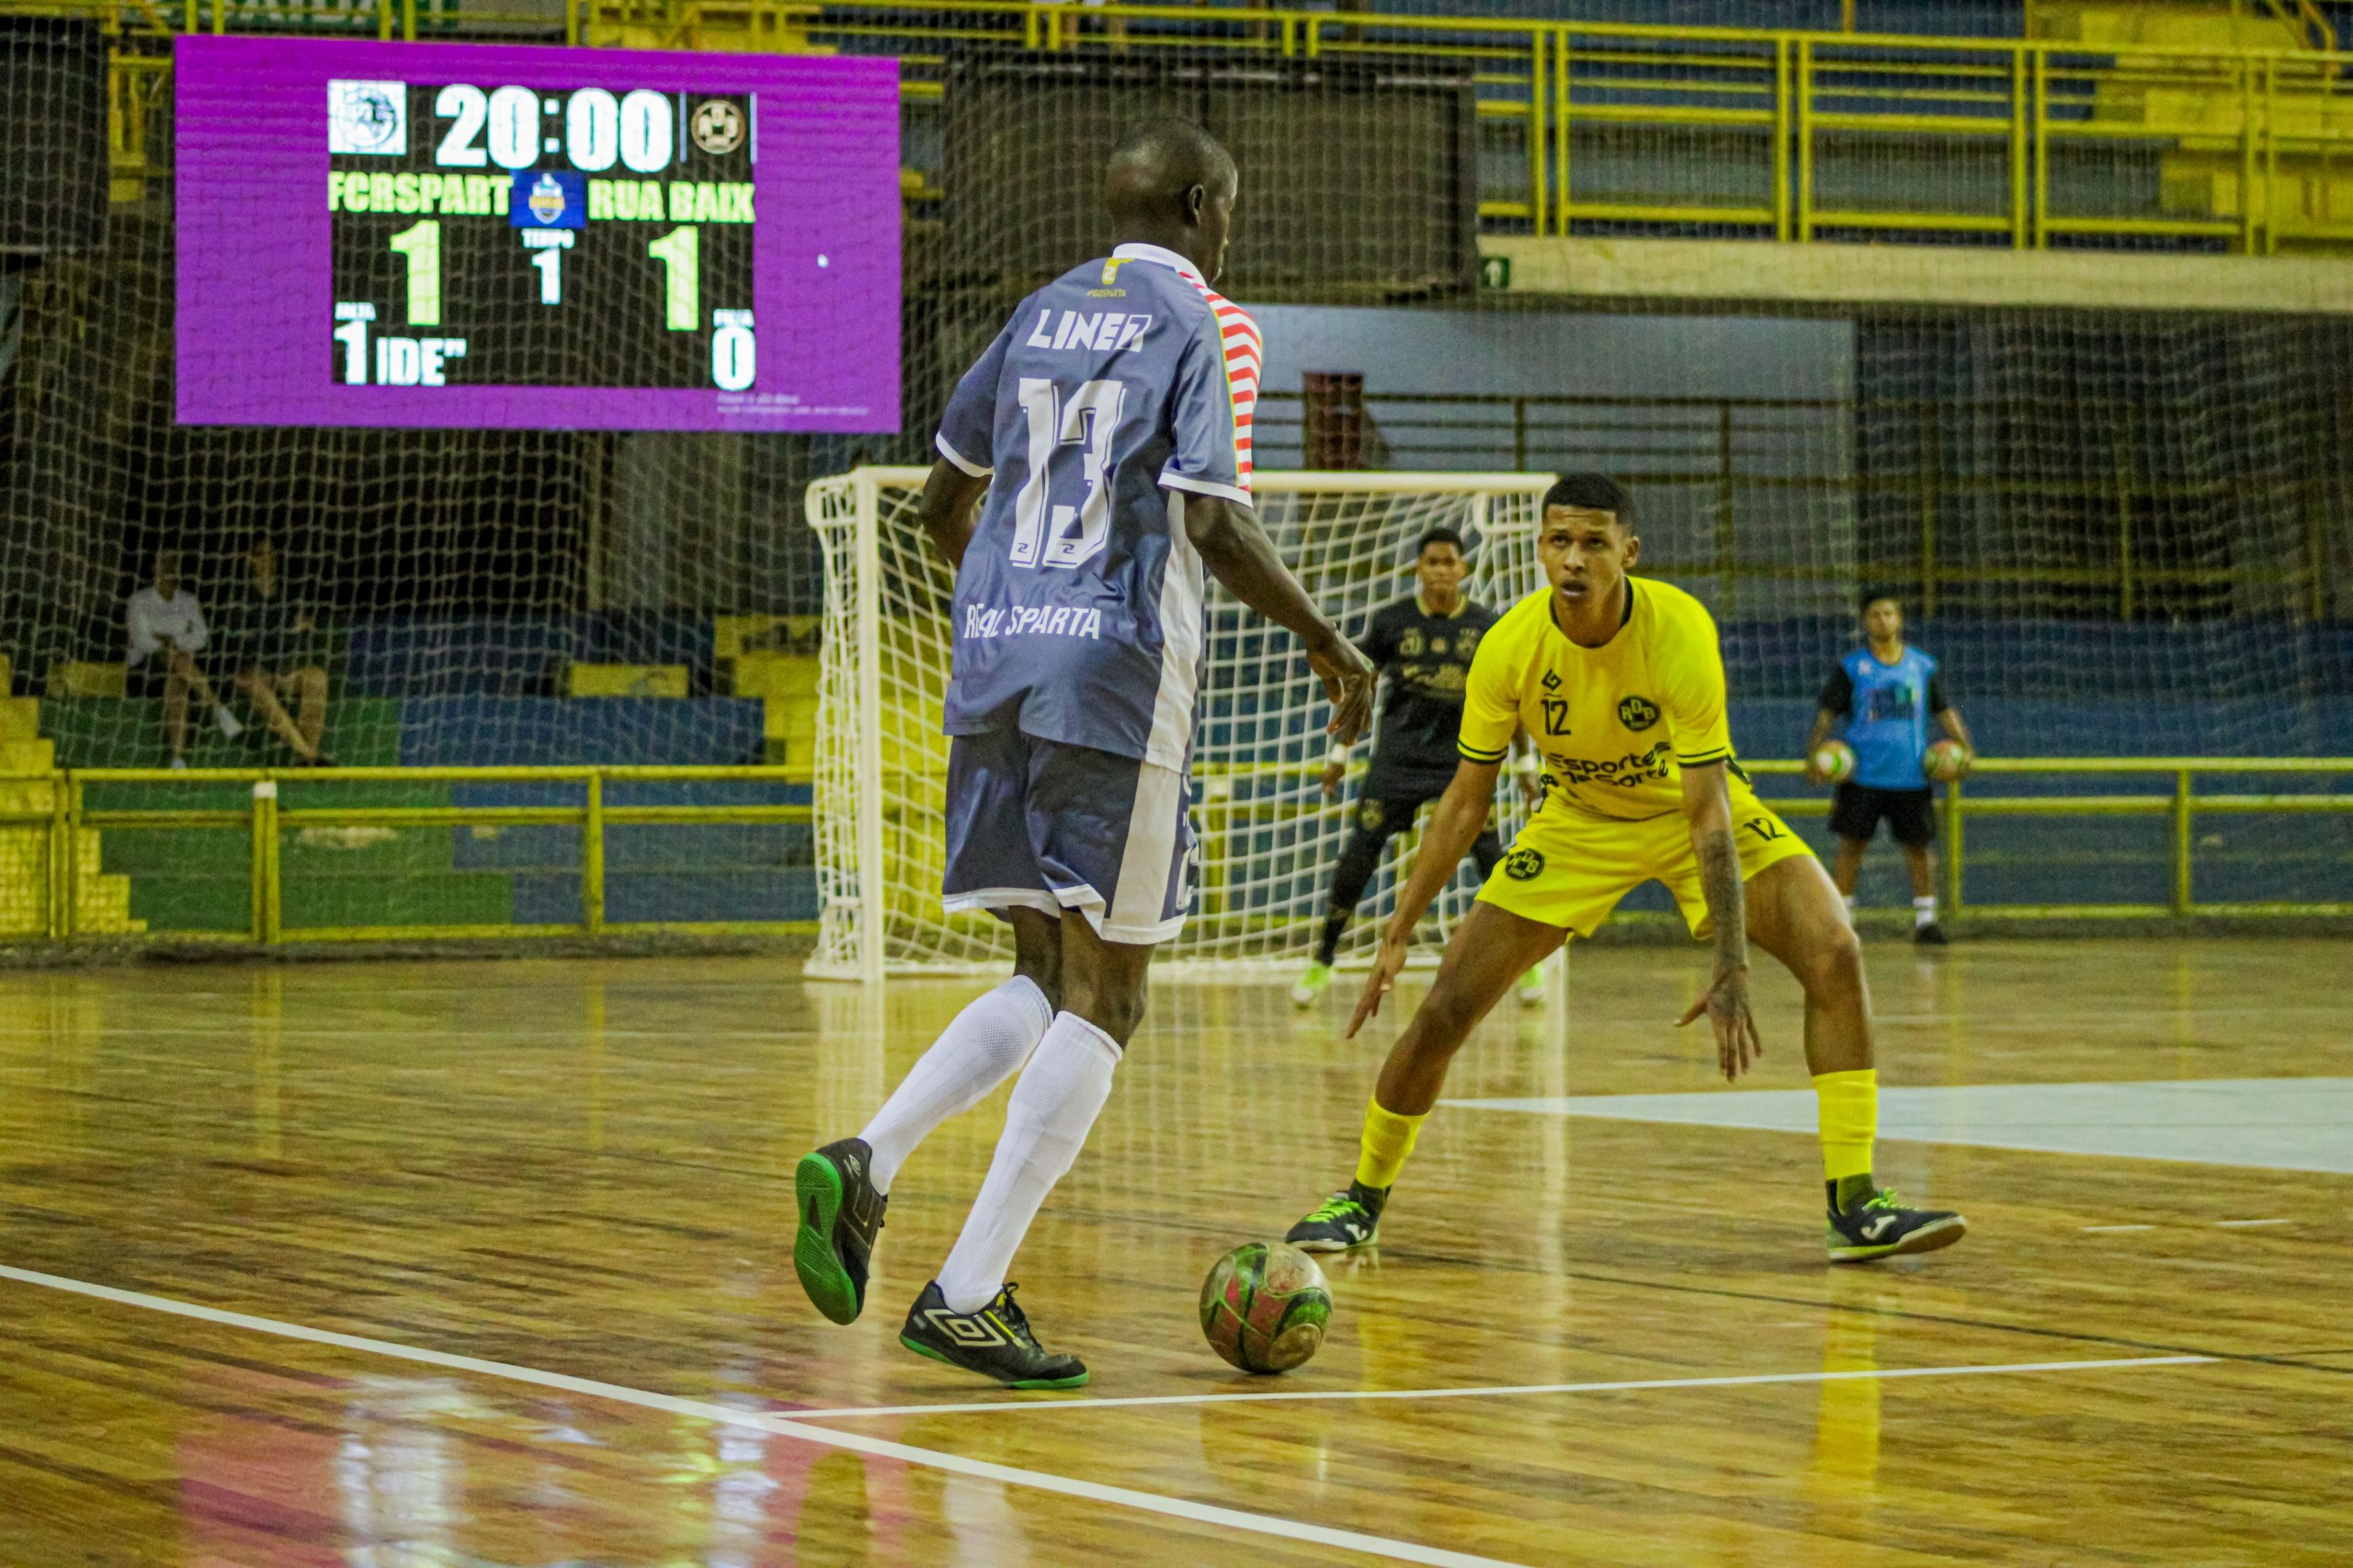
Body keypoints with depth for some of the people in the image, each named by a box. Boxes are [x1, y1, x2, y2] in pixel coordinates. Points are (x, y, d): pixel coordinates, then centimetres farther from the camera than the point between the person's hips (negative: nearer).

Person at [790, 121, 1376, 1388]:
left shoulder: (1039, 315, 16)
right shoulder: (1207, 328, -4)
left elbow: (943, 502, 23)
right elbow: (1213, 521, -16)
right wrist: (1327, 643, -3)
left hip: (994, 665, 7)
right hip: (1117, 676, -7)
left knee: (1048, 980, 16)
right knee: (1102, 998, 1)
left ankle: (866, 1162, -7)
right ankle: (965, 1296, -7)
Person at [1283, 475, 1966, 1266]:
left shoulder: (1679, 632, -31)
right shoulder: (1510, 647, -23)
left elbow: (1708, 813, -32)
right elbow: (1465, 799, -10)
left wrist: (1731, 972, -37)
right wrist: (1397, 935, -12)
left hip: (1691, 808, -1)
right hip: (1578, 822, 1)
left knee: (1834, 955, -23)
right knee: (1446, 1006, -8)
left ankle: (1855, 1206, -16)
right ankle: (1364, 1196, 15)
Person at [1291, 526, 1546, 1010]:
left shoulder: (1486, 626, -2)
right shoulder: (1391, 621, -3)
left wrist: (1526, 765, 7)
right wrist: (1340, 754, 7)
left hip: (1463, 756, 0)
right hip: (1398, 753, 0)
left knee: (1490, 854, -9)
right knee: (1358, 855, -6)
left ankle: (1526, 964, 5)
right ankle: (1322, 962, 6)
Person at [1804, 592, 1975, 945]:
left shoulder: (1923, 666, 10)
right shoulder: (1851, 668, 3)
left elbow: (1945, 711, 15)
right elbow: (1827, 714, 2)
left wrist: (1963, 747, 0)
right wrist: (1813, 754, -12)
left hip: (1911, 779, 2)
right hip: (1862, 777, -2)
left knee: (1918, 846, 3)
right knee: (1851, 846, -2)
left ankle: (1925, 918, 13)